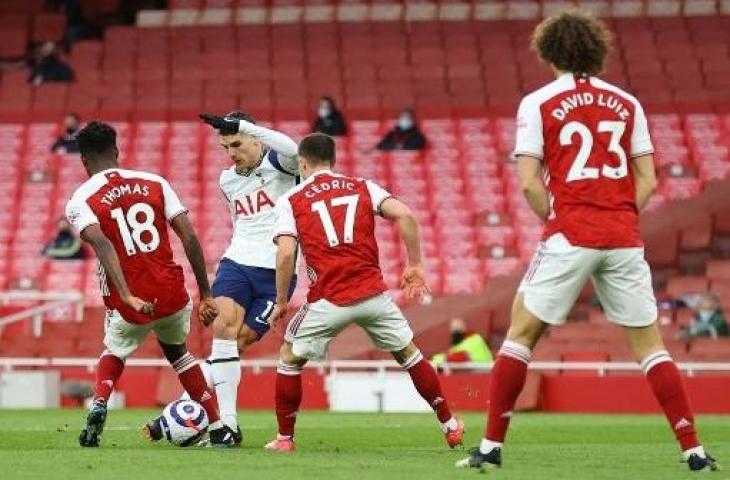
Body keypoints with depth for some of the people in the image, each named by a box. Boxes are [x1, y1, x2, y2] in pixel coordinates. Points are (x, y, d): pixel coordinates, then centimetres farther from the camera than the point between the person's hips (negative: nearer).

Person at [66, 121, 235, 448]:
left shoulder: (79, 202, -2)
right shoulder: (155, 183, 7)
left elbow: (103, 245, -20)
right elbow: (190, 238, 2)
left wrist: (128, 297, -27)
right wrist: (206, 294, 7)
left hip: (128, 303, -2)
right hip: (172, 293, 2)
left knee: (114, 353, 30)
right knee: (176, 351, 31)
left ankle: (99, 403, 0)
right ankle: (219, 431, 28)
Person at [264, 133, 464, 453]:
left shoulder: (291, 201, 6)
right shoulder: (362, 187, 12)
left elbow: (286, 254, -8)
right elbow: (404, 215, -2)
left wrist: (281, 302, 2)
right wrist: (414, 266, 6)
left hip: (327, 300, -2)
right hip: (372, 294, 2)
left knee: (289, 357, 19)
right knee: (408, 354, 21)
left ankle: (285, 438, 16)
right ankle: (450, 426, 23)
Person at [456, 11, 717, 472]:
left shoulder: (539, 103, 1)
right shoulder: (627, 103, 11)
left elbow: (529, 181, -6)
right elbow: (647, 181, 8)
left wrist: (554, 219, 7)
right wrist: (620, 219, 13)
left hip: (569, 238, -3)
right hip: (624, 239, 3)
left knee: (521, 334, 8)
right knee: (649, 343, 9)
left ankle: (491, 446, 3)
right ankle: (693, 449, 3)